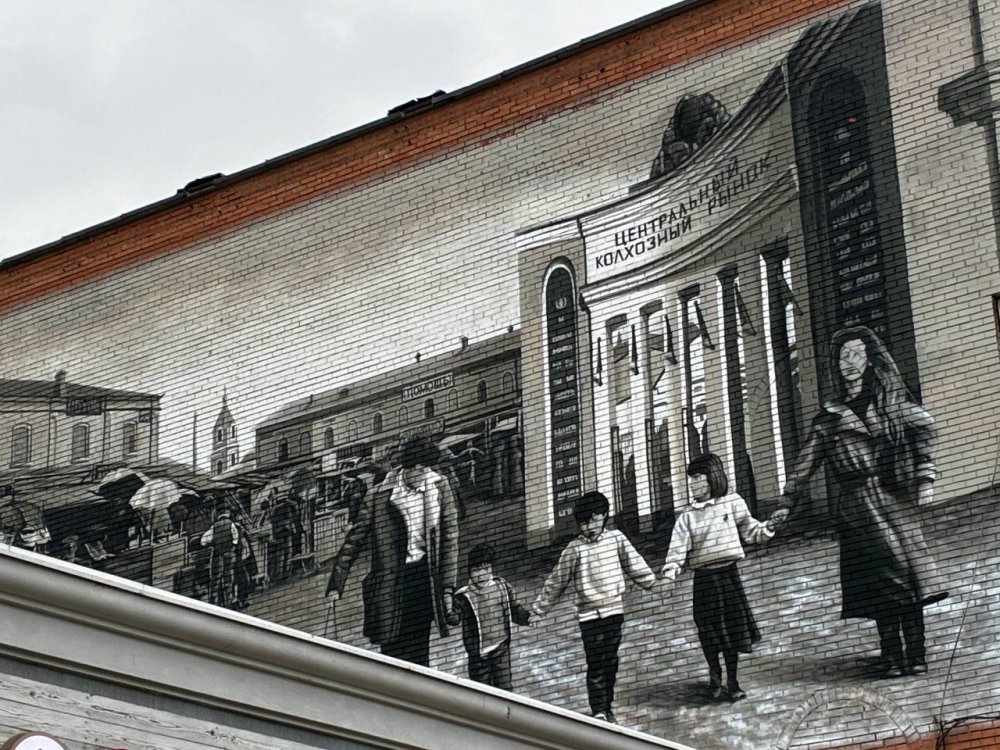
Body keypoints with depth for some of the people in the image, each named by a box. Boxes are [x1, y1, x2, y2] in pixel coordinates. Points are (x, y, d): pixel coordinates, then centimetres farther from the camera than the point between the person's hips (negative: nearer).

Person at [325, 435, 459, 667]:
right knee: (394, 653, -4)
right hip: (391, 582, -2)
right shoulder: (378, 497, -2)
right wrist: (335, 587, -1)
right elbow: (353, 542, 3)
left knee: (418, 654, 0)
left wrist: (447, 588, 4)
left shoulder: (440, 489, 6)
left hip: (426, 577, 2)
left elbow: (450, 538, 8)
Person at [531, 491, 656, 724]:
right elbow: (557, 580, 2)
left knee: (610, 661, 9)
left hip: (614, 609, 2)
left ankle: (607, 707, 20)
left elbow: (633, 563, 12)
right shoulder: (574, 548, -3)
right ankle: (598, 711, -9)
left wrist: (649, 581, 15)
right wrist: (540, 606, 4)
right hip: (589, 613, -2)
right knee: (595, 663, -8)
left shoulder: (616, 538, 2)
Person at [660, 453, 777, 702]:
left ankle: (733, 681, 13)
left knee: (732, 627, 2)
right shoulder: (687, 515, 5)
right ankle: (714, 676, 21)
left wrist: (767, 528, -13)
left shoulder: (732, 503, 3)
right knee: (709, 631, 2)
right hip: (703, 577, 1)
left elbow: (750, 530, 6)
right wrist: (669, 572, -15)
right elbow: (678, 547, -2)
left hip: (728, 572, -1)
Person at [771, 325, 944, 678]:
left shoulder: (890, 402, 12)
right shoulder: (829, 417, 13)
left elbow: (925, 428, 1)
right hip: (857, 506, 0)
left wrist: (924, 477, -10)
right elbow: (805, 463, 13)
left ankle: (916, 655, -6)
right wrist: (787, 503, 7)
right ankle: (893, 657, -4)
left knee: (907, 571, -9)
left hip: (894, 500, 0)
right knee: (881, 582, -7)